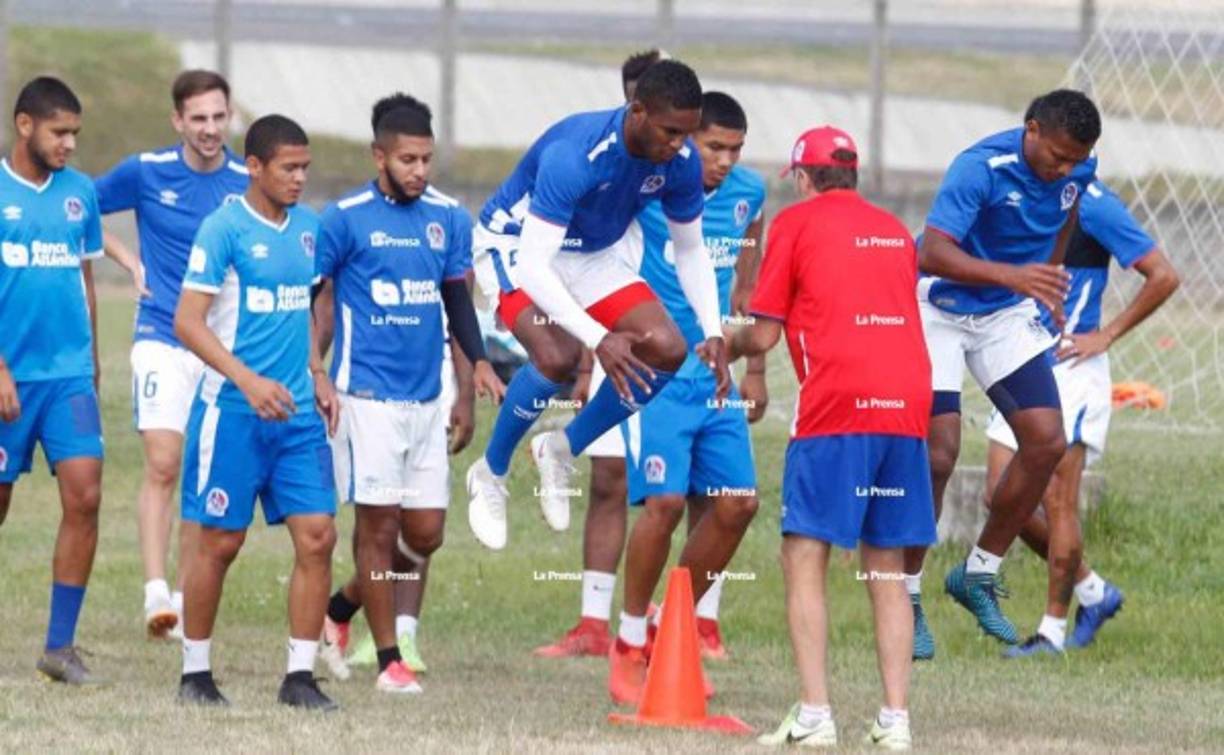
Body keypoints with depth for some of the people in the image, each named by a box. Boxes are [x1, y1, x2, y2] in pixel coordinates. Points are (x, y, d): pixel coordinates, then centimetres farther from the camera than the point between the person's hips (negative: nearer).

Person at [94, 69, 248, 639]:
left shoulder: (249, 184, 1)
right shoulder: (146, 173, -2)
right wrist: (131, 261, 2)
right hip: (163, 339, -2)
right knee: (162, 465, -15)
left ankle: (186, 595, 15)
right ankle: (155, 592, -21)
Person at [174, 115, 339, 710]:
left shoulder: (307, 227, 11)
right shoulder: (225, 228, -10)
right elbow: (187, 321, -14)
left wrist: (316, 377, 13)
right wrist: (248, 380, -22)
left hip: (297, 414, 6)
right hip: (232, 412, -6)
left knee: (317, 536, -3)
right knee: (221, 542, 1)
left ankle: (300, 676, 3)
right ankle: (195, 673, 15)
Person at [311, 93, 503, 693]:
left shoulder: (448, 218, 8)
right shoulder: (346, 219, -6)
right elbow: (312, 297, -1)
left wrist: (478, 361, 4)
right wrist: (312, 372, -11)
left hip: (427, 396, 5)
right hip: (367, 392, -5)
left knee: (425, 532, 6)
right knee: (379, 525, -3)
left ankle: (339, 609, 27)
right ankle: (388, 660, 4)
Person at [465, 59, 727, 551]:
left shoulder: (681, 163, -17)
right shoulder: (573, 155, -37)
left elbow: (690, 251, 1)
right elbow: (533, 266, -39)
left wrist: (713, 334, -11)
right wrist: (599, 339, -47)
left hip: (595, 255, 7)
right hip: (515, 248, -7)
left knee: (667, 350, -12)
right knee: (557, 356, -31)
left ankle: (562, 450, 9)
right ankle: (490, 474, -7)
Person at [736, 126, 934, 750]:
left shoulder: (796, 223, 5)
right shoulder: (894, 231, 20)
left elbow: (763, 335, 4)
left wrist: (726, 347, 26)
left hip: (837, 407, -5)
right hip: (907, 406, 5)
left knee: (805, 559, -2)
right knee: (886, 570, 10)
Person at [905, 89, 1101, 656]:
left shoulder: (1077, 170, -8)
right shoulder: (981, 169, -28)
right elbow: (933, 251, -38)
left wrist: (1047, 281, 23)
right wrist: (1012, 275, -50)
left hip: (1007, 314, 6)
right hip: (940, 309, -6)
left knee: (1046, 442, -5)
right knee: (937, 454, -14)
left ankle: (978, 574, 11)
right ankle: (906, 600, -1)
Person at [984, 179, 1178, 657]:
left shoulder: (1091, 205, -11)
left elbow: (1163, 276, -10)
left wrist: (1105, 336, -10)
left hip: (1070, 369, -8)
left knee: (1056, 498, -7)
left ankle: (1053, 629, 0)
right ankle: (1092, 591, 21)